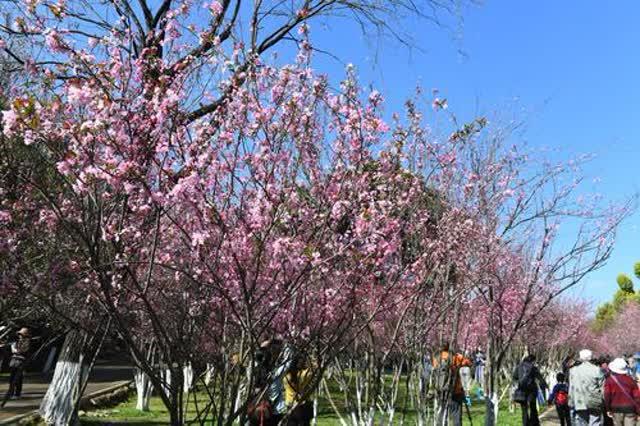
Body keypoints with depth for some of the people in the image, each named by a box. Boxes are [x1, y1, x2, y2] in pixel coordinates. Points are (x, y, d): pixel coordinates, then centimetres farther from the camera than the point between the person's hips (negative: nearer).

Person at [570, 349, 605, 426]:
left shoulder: (573, 371, -2)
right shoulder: (597, 370, -6)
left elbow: (571, 389, 1)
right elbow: (602, 387, -4)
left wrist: (572, 403, 9)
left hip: (579, 404, 1)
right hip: (595, 405, -1)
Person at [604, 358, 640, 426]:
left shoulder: (609, 380, -2)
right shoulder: (630, 379, 3)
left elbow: (607, 395, -7)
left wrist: (608, 409, 1)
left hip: (616, 408, -1)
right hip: (630, 408, 1)